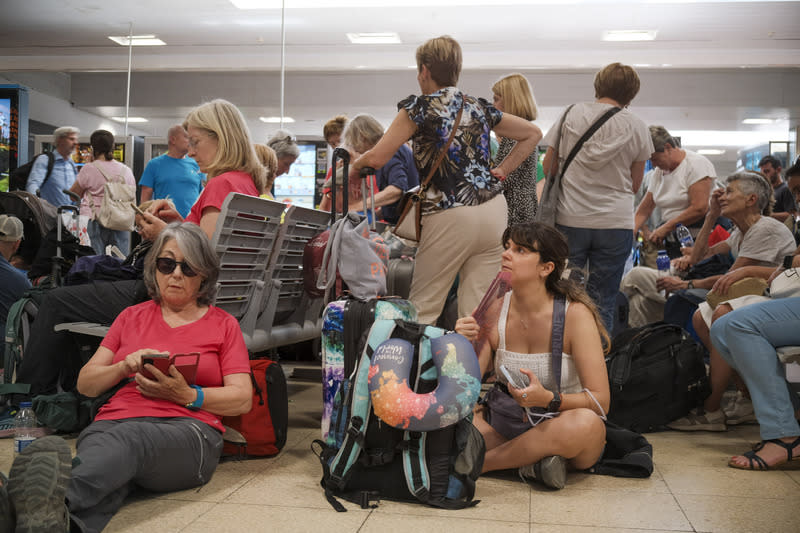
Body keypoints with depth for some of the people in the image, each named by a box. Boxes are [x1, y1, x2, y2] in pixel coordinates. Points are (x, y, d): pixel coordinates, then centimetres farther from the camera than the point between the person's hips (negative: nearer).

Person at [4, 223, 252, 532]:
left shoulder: (223, 324, 19)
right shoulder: (132, 317, 27)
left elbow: (242, 399, 9)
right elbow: (86, 384, 23)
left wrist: (187, 395, -8)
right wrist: (125, 367, 1)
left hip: (188, 428, -2)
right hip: (115, 421, 3)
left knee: (129, 438, -40)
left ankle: (51, 500, -66)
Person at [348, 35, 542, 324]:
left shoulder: (418, 108, -1)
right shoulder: (480, 108, 15)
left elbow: (376, 158, -8)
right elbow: (533, 133, 24)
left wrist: (354, 167, 13)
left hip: (451, 217, -5)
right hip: (494, 211, 5)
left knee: (421, 310, 4)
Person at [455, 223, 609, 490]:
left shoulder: (575, 314, -13)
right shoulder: (496, 311, -3)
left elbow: (601, 400, -15)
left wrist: (548, 399, -30)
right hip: (503, 425, 3)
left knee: (585, 424, -37)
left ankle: (475, 463, -21)